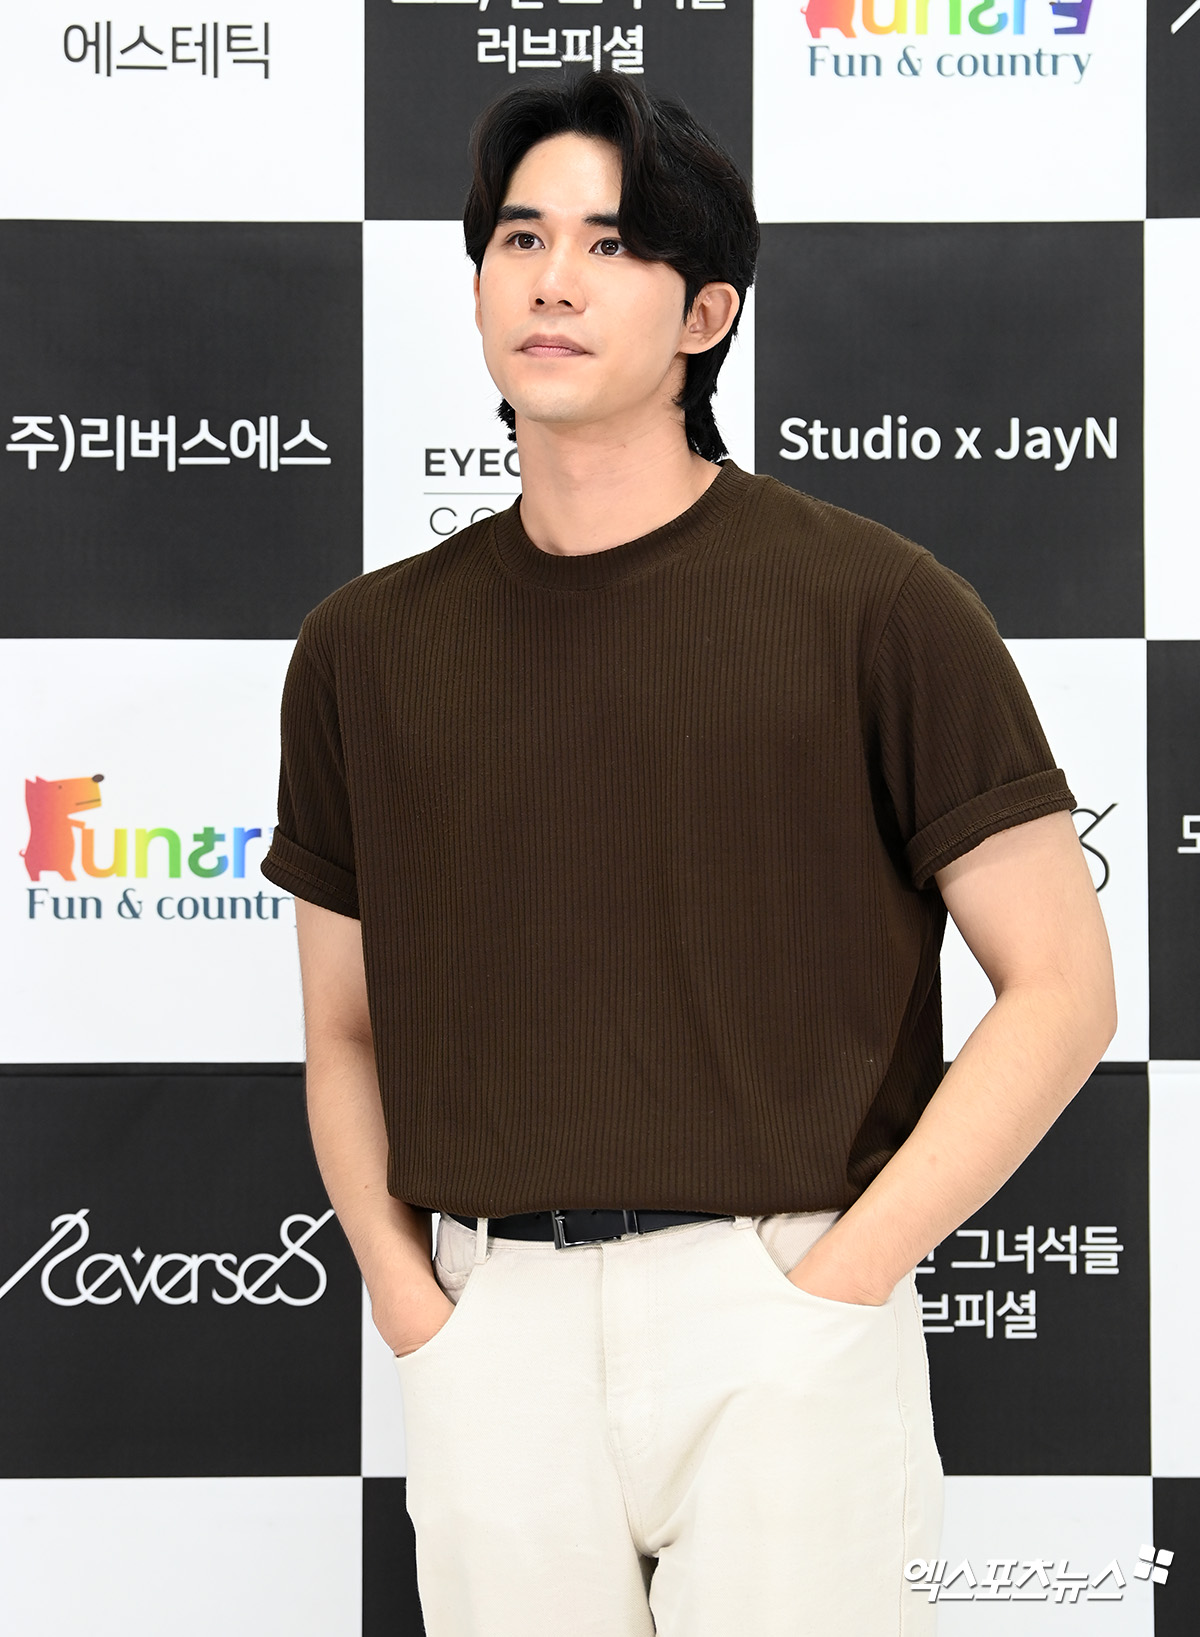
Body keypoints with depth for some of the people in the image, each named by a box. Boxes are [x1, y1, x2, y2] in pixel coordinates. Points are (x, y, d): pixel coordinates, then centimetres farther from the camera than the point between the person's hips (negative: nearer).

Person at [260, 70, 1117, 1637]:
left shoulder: (873, 606, -5)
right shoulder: (365, 645, 6)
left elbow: (1062, 990, -5)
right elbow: (346, 1031, 13)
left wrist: (838, 1280, -10)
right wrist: (408, 1303, 0)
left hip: (780, 1322, -3)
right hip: (488, 1326, 3)